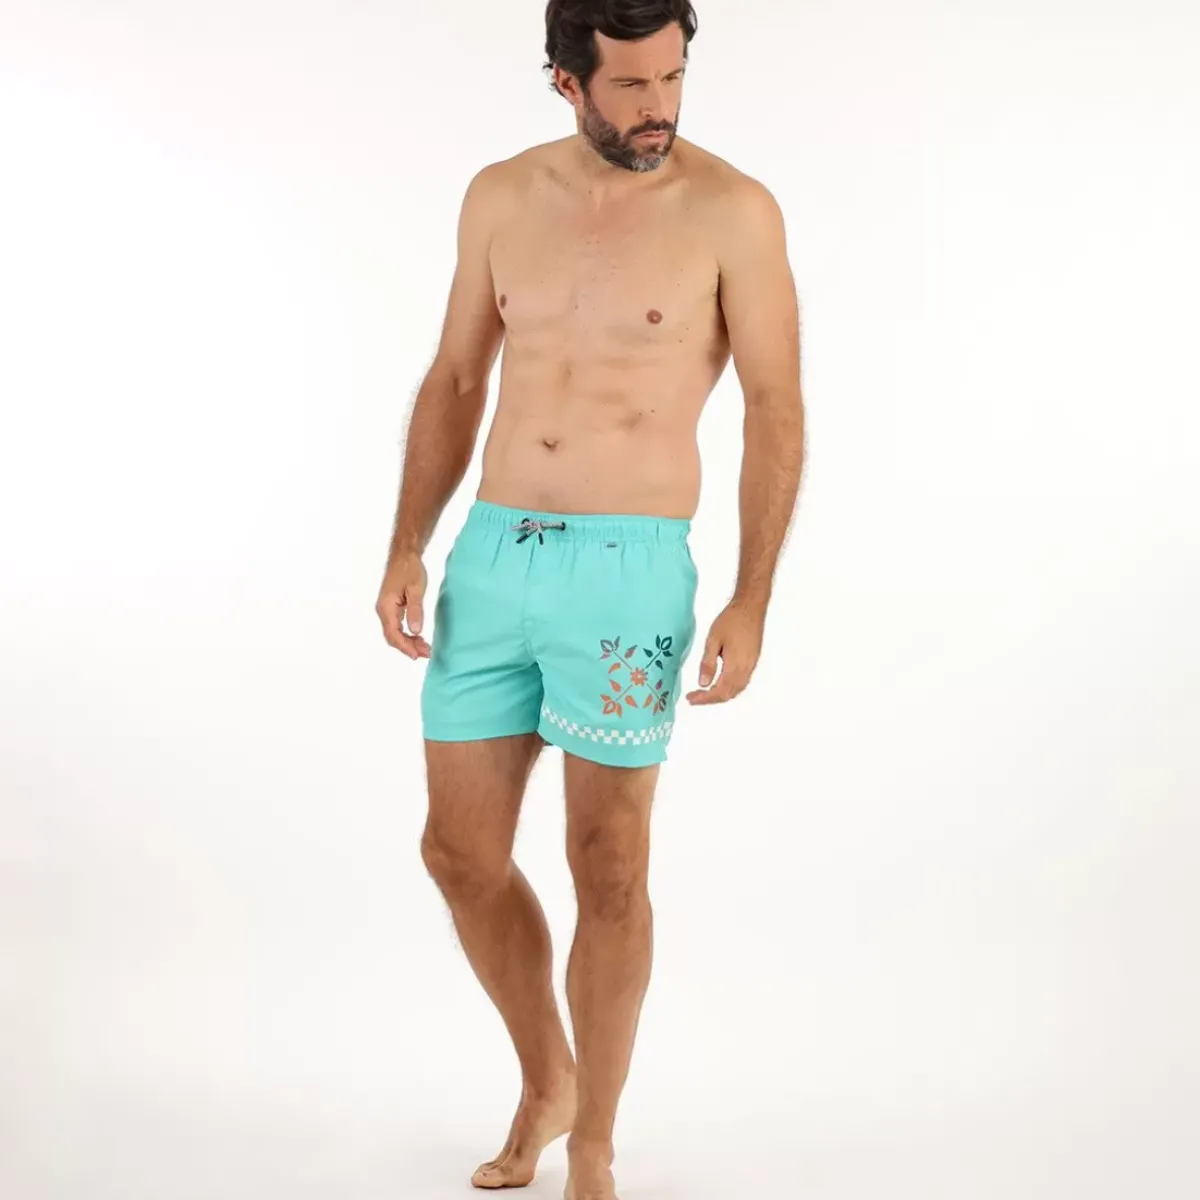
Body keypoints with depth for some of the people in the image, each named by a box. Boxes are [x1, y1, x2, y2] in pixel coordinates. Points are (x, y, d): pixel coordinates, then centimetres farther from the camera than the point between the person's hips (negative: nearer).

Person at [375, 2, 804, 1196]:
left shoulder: (732, 211, -7)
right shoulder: (501, 197, 6)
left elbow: (776, 411, -6)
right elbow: (455, 382, 12)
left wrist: (751, 602, -13)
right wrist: (406, 549, 3)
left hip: (627, 569, -4)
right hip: (490, 559, 5)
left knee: (606, 868, 3)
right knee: (460, 851, 8)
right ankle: (545, 1080, 33)